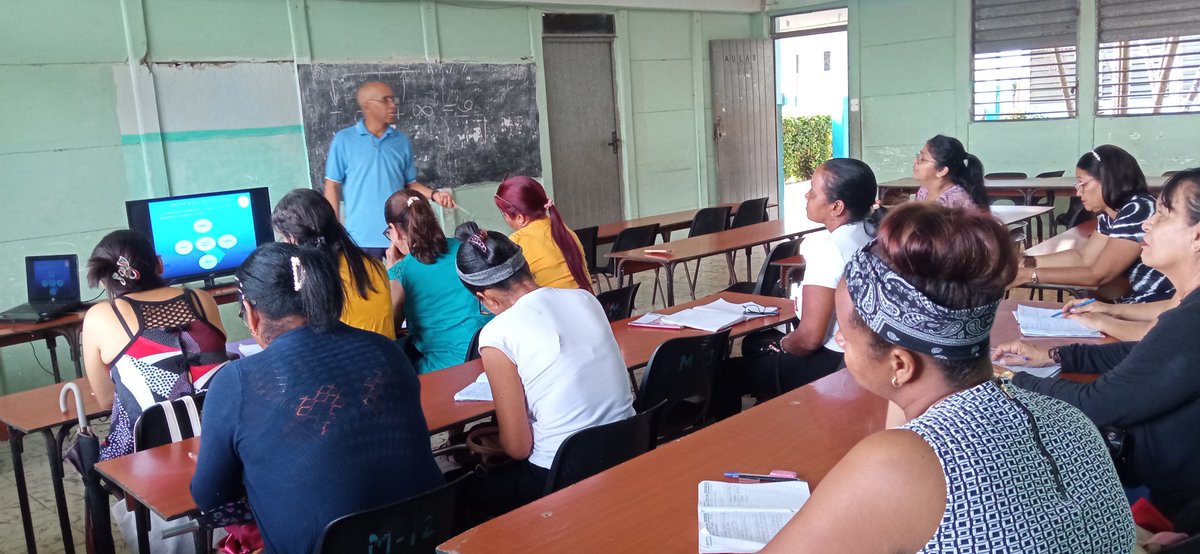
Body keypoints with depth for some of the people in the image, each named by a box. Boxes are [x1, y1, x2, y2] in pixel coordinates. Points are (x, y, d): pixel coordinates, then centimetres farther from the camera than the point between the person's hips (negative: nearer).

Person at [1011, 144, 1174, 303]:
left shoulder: (1138, 211, -21)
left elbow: (1098, 275, -22)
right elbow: (1083, 257, 7)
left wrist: (1030, 274, -22)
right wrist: (1029, 262, -3)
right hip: (1139, 299, 7)